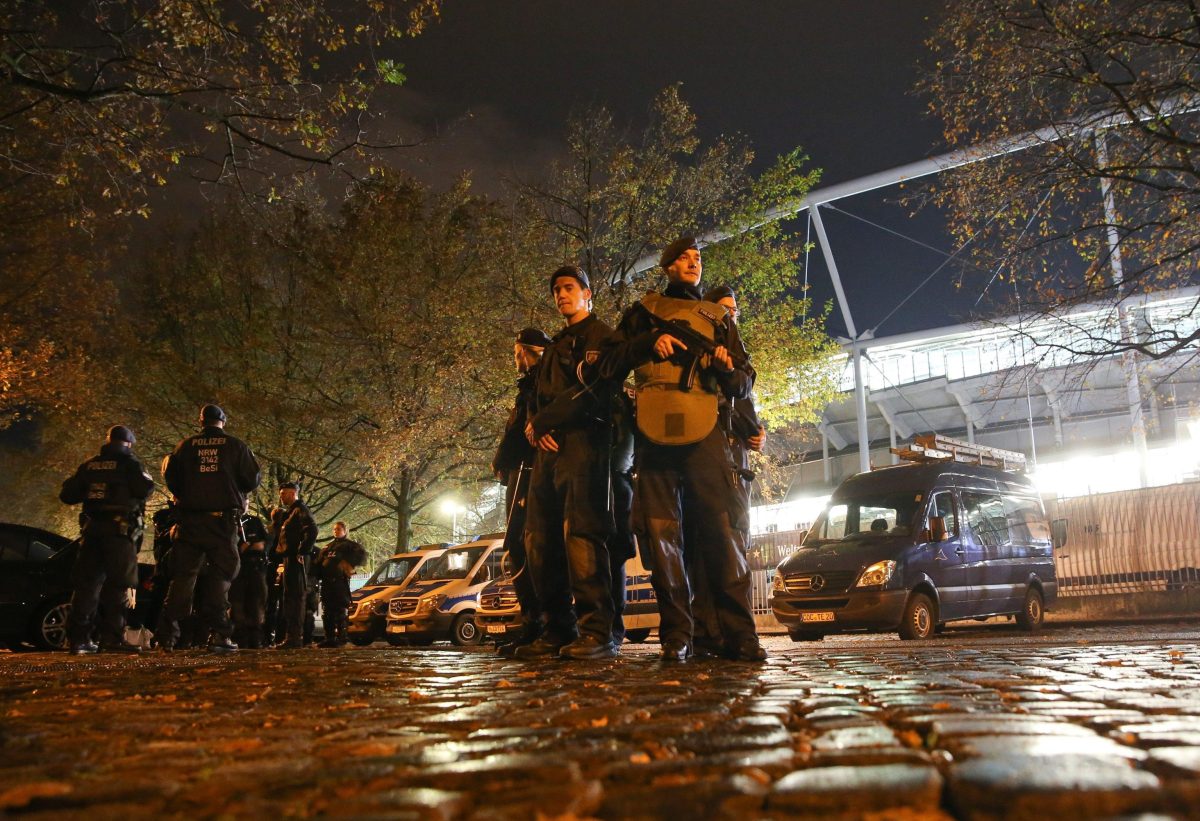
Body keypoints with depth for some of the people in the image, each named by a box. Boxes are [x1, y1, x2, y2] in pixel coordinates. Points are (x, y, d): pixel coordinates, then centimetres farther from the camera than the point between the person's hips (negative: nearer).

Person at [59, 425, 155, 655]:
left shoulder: (89, 465, 14)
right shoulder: (128, 462, -2)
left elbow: (67, 495, 16)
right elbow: (144, 489, -14)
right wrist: (147, 481, 8)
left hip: (92, 529, 6)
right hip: (119, 529, -5)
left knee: (87, 582, 8)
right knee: (118, 584, -5)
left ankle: (78, 638, 7)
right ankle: (112, 637, -9)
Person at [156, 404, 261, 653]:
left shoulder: (185, 446, 7)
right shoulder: (235, 446, 2)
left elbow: (170, 476, 7)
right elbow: (252, 479, -2)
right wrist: (237, 490, 20)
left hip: (190, 518, 2)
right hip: (224, 519, -2)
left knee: (182, 576, 6)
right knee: (220, 575, 0)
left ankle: (168, 635, 3)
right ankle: (219, 634, -6)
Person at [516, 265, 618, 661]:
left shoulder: (601, 336, 5)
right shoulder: (555, 346, 30)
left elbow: (593, 391, -10)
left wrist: (542, 421, -7)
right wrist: (537, 428, 1)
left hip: (584, 440, -8)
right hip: (550, 446, 8)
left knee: (580, 531, -18)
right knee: (539, 538, 1)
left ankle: (597, 631, -19)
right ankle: (559, 631, 3)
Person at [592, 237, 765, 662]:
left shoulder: (719, 320, 27)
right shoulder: (643, 312, 22)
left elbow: (745, 385, 23)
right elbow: (607, 365, 11)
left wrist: (728, 369, -1)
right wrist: (649, 342, -5)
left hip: (705, 431, 1)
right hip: (654, 431, 0)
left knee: (722, 527, -11)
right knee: (661, 532, -4)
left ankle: (738, 632, -11)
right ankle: (676, 635, 1)